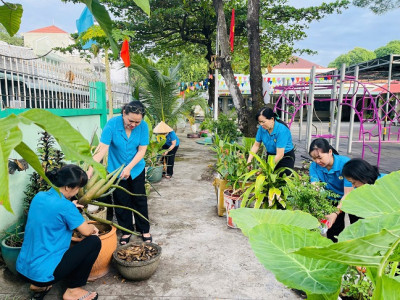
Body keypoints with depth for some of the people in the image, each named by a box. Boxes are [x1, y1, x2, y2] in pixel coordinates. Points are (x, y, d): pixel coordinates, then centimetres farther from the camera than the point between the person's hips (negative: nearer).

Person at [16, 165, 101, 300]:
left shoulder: (39, 196, 2)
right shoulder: (65, 206, -22)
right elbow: (87, 231, -10)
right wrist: (92, 227, 11)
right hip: (43, 273, -9)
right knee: (94, 242, -3)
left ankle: (38, 285, 21)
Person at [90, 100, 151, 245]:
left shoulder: (143, 126, -17)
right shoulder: (112, 124, -22)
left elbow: (142, 150, -13)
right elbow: (102, 149, -28)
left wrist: (129, 168, -22)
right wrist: (90, 170, -37)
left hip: (136, 168, 1)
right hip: (116, 170, -1)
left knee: (140, 199, 9)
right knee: (121, 201, 9)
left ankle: (144, 230, 26)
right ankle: (126, 230, 26)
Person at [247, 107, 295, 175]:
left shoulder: (282, 129, -29)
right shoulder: (262, 128, -12)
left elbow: (280, 155, -31)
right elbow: (256, 145, 0)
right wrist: (249, 160, -14)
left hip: (286, 157, -5)